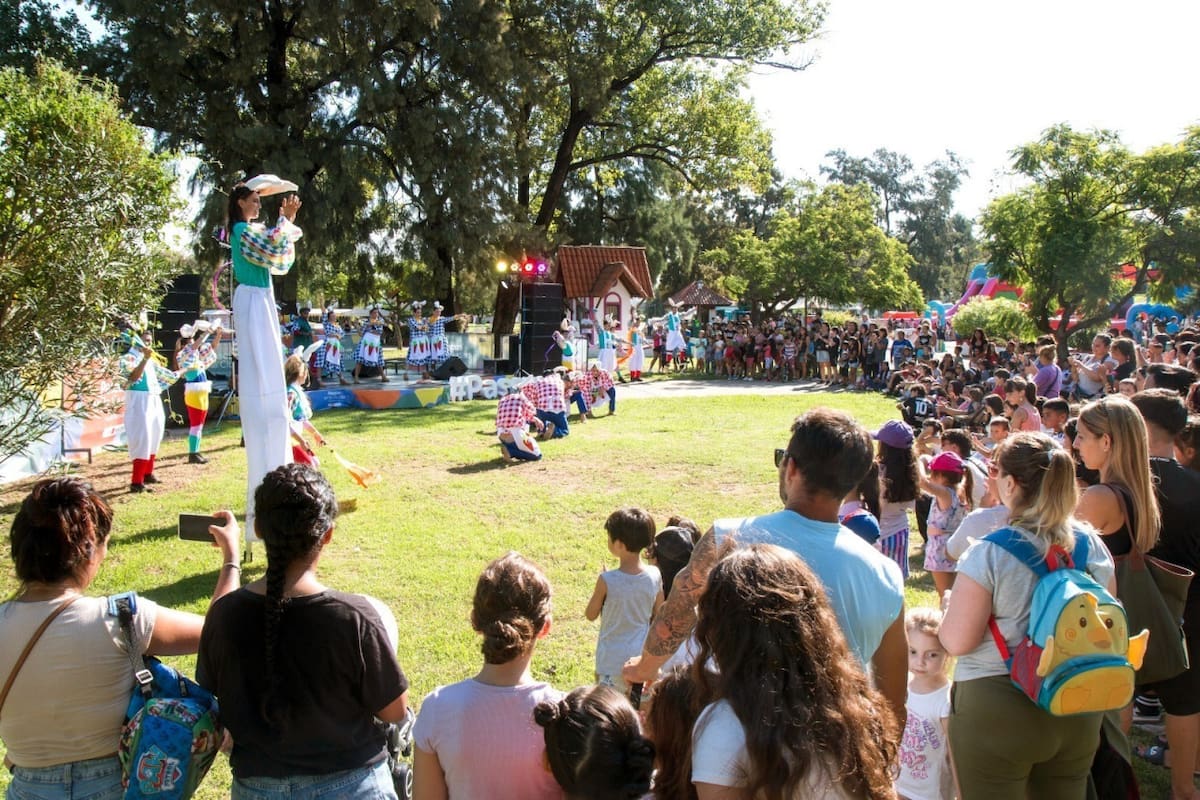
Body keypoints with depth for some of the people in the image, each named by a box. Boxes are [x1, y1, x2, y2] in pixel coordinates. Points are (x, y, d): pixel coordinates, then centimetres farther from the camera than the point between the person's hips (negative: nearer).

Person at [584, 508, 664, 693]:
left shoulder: (607, 580, -21)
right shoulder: (654, 575, -10)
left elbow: (590, 615, -6)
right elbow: (659, 614, 3)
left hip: (612, 660, -4)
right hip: (642, 657, 4)